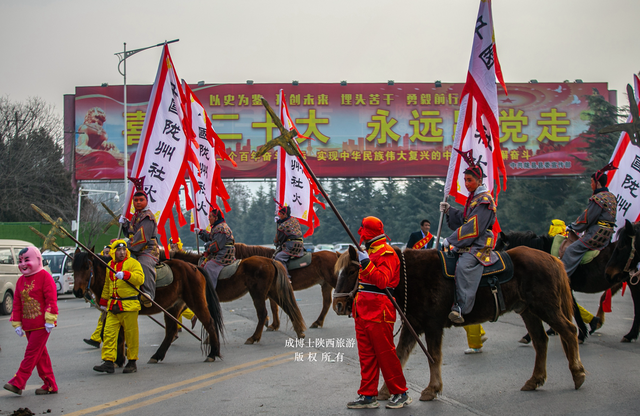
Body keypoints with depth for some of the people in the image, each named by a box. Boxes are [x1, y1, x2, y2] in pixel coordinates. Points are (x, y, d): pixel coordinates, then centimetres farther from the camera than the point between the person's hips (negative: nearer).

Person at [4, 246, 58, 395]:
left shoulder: (45, 277, -7)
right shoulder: (20, 280, 13)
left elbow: (51, 300, -12)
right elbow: (17, 303, 15)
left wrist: (50, 320, -17)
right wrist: (17, 323, 10)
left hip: (42, 325, -7)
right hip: (28, 326, 7)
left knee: (31, 353, -7)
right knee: (40, 355, 10)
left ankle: (18, 383, -6)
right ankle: (50, 385, 15)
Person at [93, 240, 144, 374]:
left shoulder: (133, 263, -2)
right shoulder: (109, 265, 17)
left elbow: (140, 278, -17)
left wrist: (125, 275, -28)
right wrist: (103, 301, 26)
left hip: (129, 305, -5)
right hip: (113, 305, 6)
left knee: (131, 334, 0)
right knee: (109, 332, -1)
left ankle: (132, 362, 11)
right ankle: (108, 362, 0)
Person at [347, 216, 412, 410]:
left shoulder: (386, 253, -11)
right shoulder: (370, 252, 19)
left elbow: (382, 281, -25)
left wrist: (366, 264, -32)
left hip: (378, 313, -10)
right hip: (363, 312, 10)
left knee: (385, 354, -3)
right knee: (366, 355, 9)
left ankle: (400, 394, 9)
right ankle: (368, 396, 14)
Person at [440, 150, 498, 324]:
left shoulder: (484, 200, -12)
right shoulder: (473, 198, 18)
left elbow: (473, 228, -19)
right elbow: (464, 220, 24)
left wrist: (451, 240, -16)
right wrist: (450, 211, 9)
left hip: (480, 246, -11)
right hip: (468, 244, 11)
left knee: (464, 265, -35)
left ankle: (460, 308, -38)